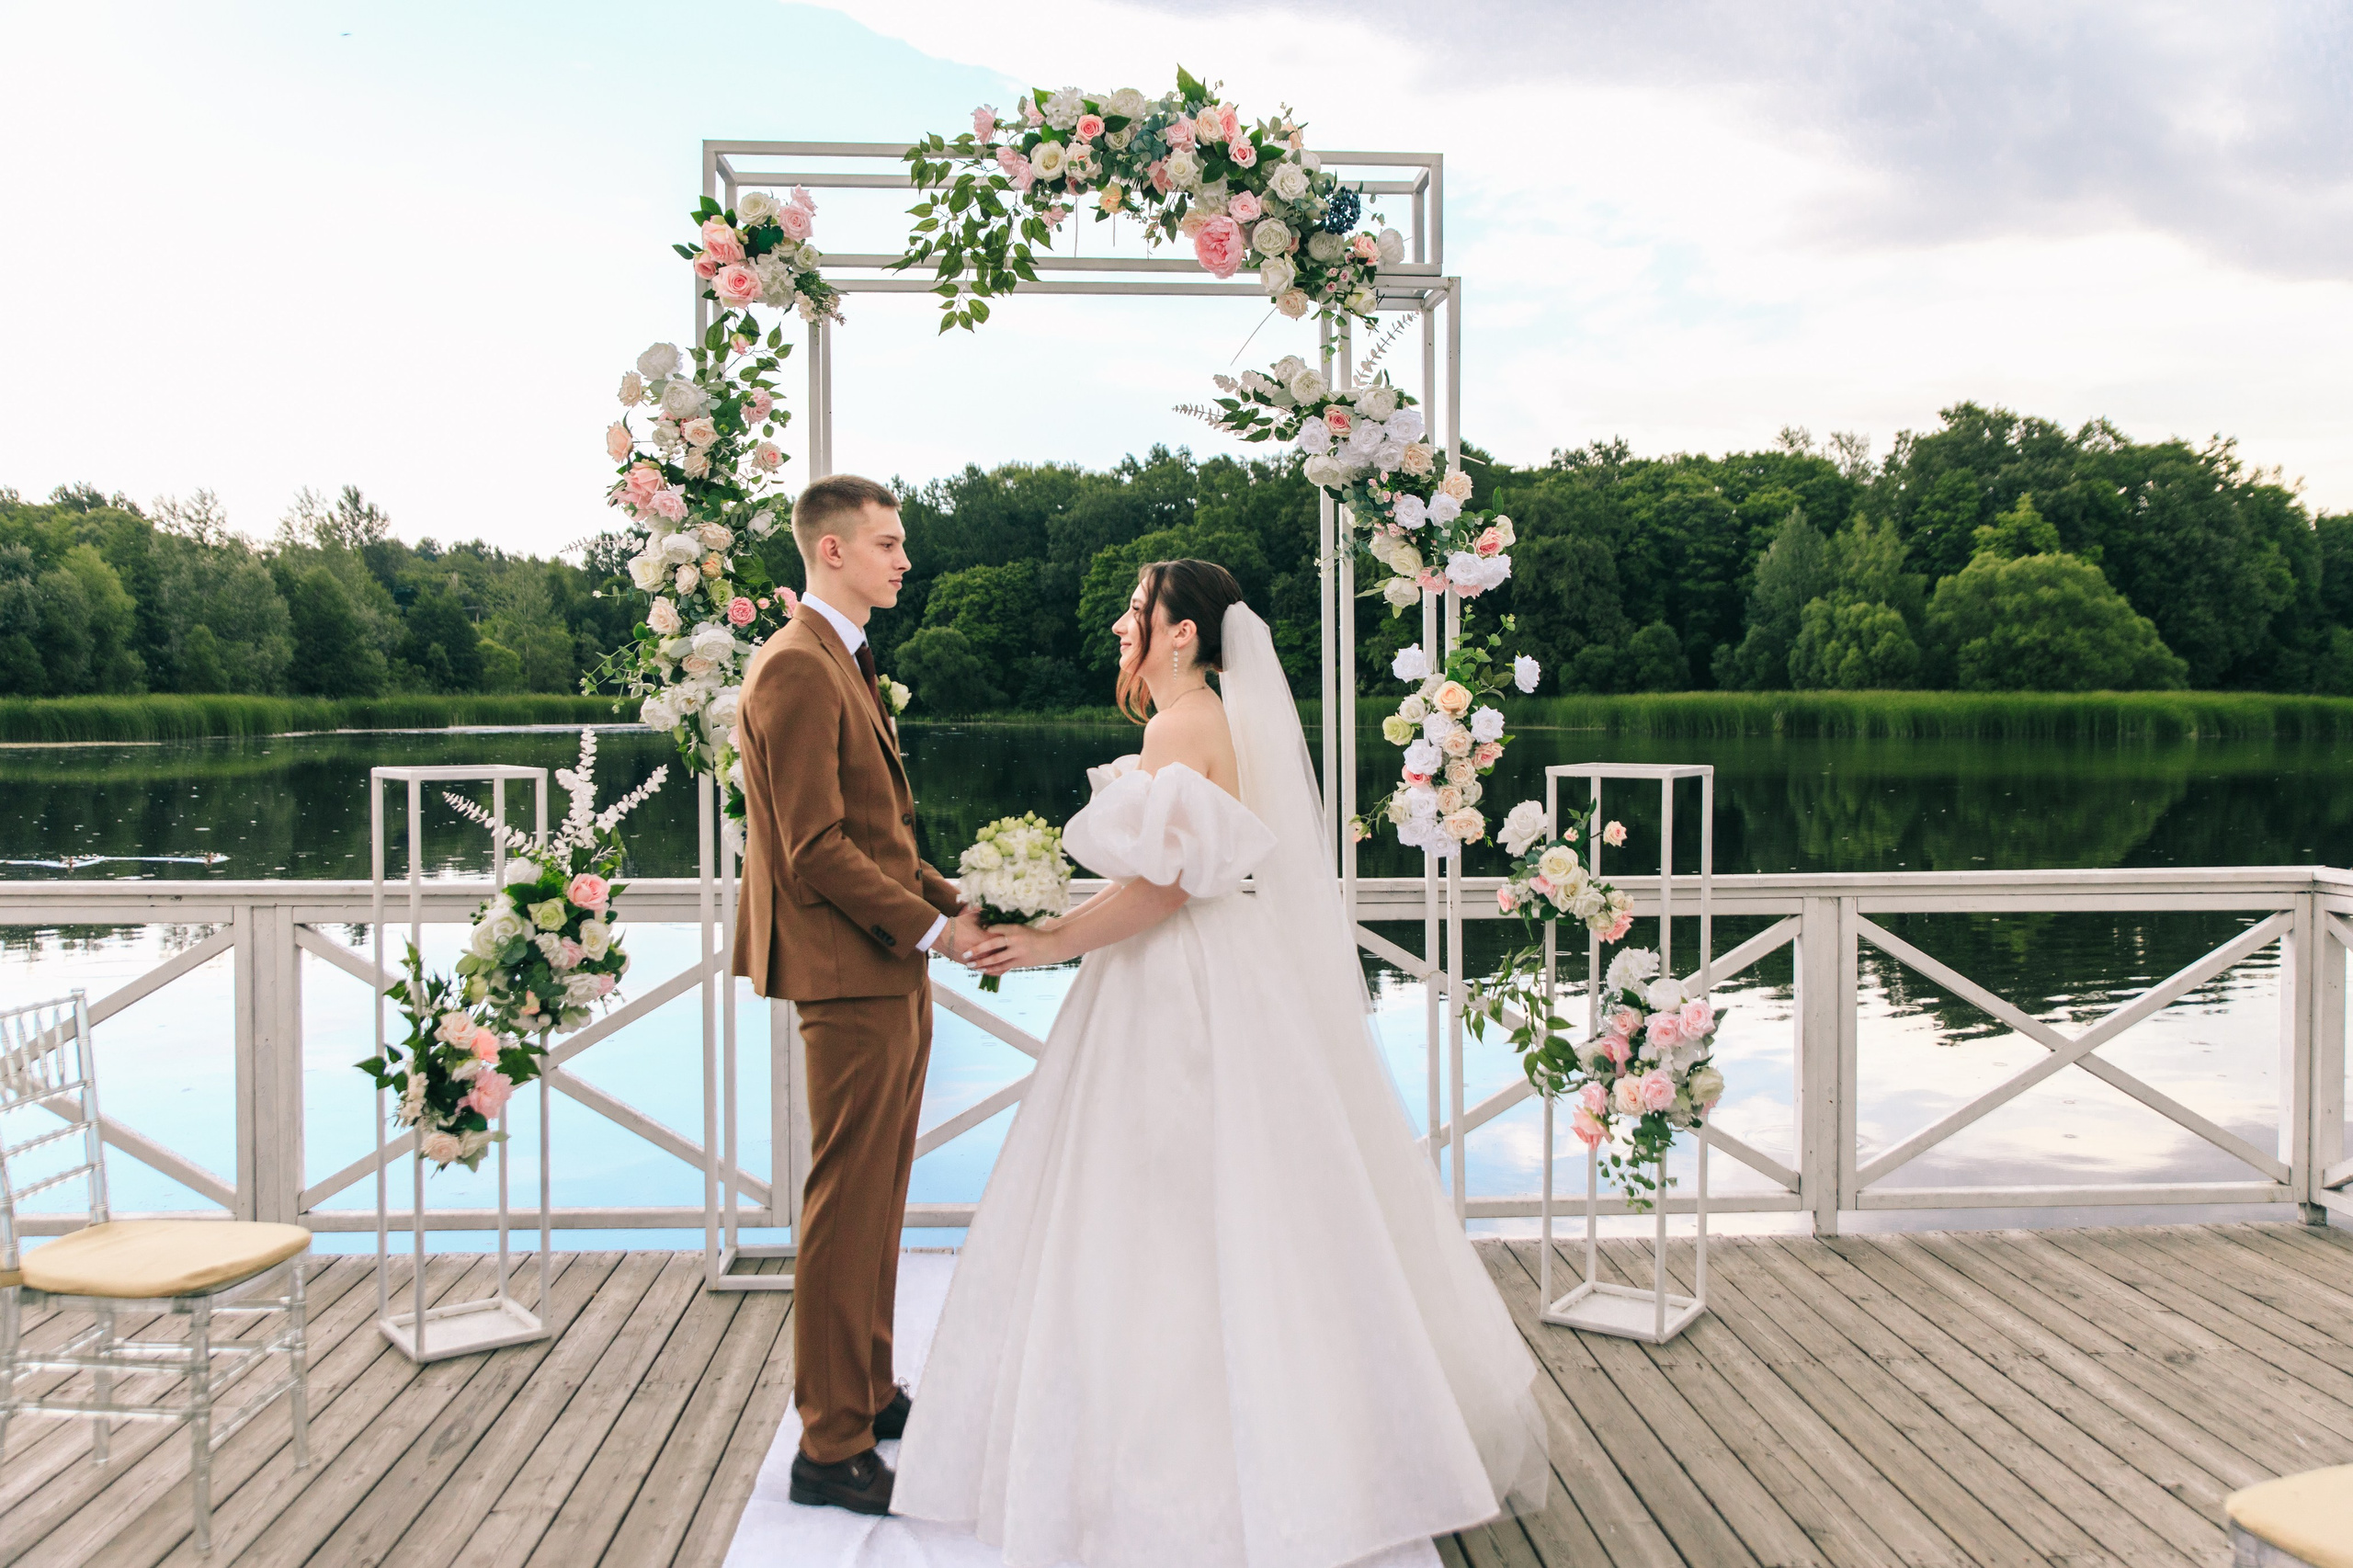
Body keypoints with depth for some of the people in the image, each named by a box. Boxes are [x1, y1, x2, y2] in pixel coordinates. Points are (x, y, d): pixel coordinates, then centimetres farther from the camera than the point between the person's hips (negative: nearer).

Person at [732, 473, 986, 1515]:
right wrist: (931, 926, -15)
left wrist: (955, 904, 9)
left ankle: (867, 1392, 31)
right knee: (847, 1210, -3)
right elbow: (816, 848, -20)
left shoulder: (846, 664, 17)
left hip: (893, 971, 10)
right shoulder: (797, 669, -15)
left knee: (879, 1201, 18)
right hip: (849, 974, -10)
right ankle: (831, 1448, 7)